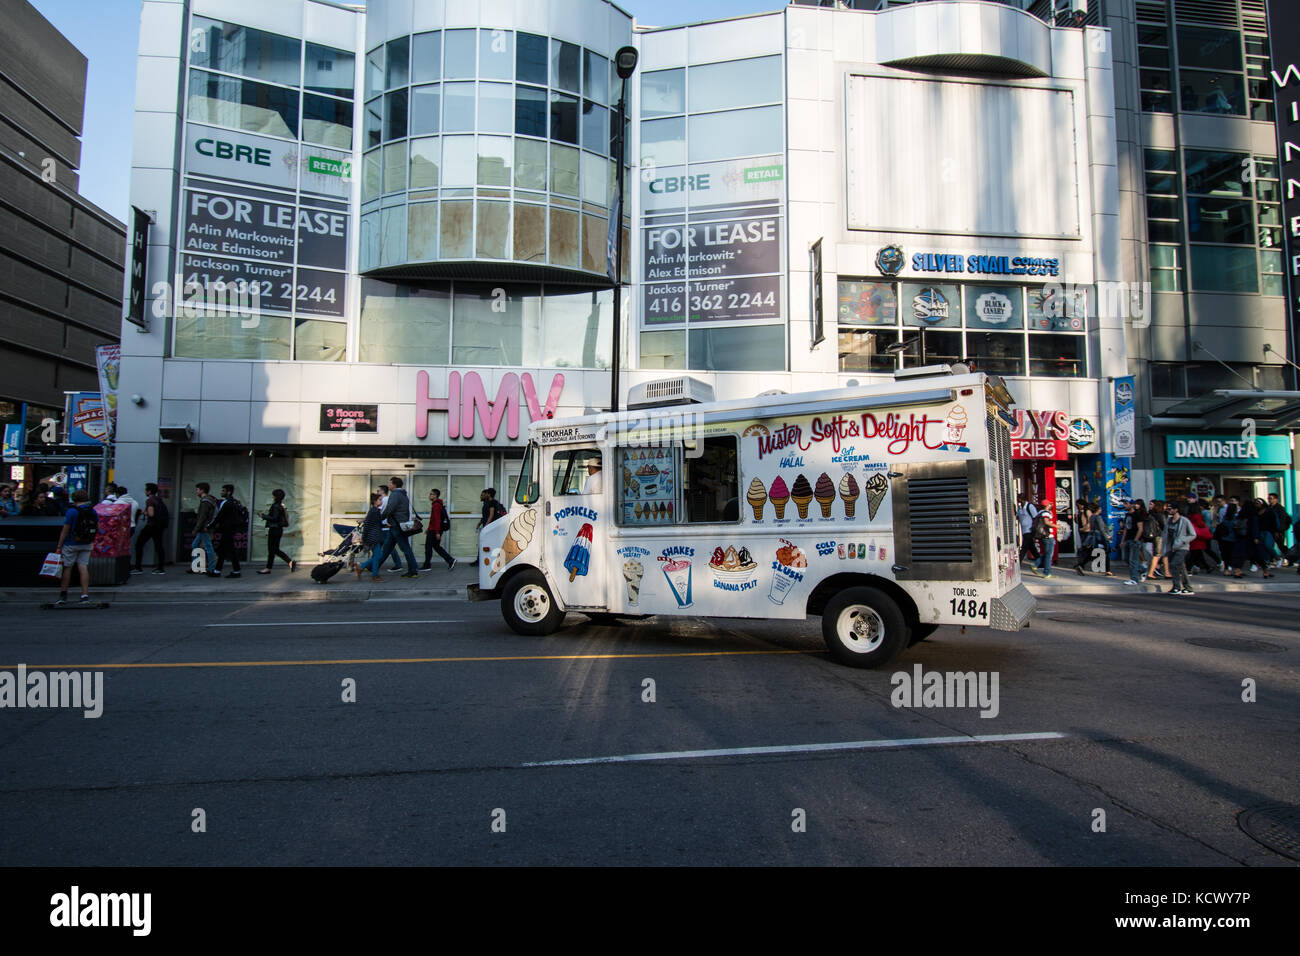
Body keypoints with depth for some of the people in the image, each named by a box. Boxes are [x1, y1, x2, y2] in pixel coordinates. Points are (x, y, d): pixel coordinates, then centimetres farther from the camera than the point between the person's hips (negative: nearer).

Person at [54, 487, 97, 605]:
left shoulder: (72, 511, -13)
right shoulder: (93, 512, 2)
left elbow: (65, 530, -12)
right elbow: (97, 528, 9)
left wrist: (59, 546, -7)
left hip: (71, 544, -4)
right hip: (87, 545, 4)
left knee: (67, 568, 8)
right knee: (83, 567, 3)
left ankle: (63, 595, 15)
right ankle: (85, 595, -3)